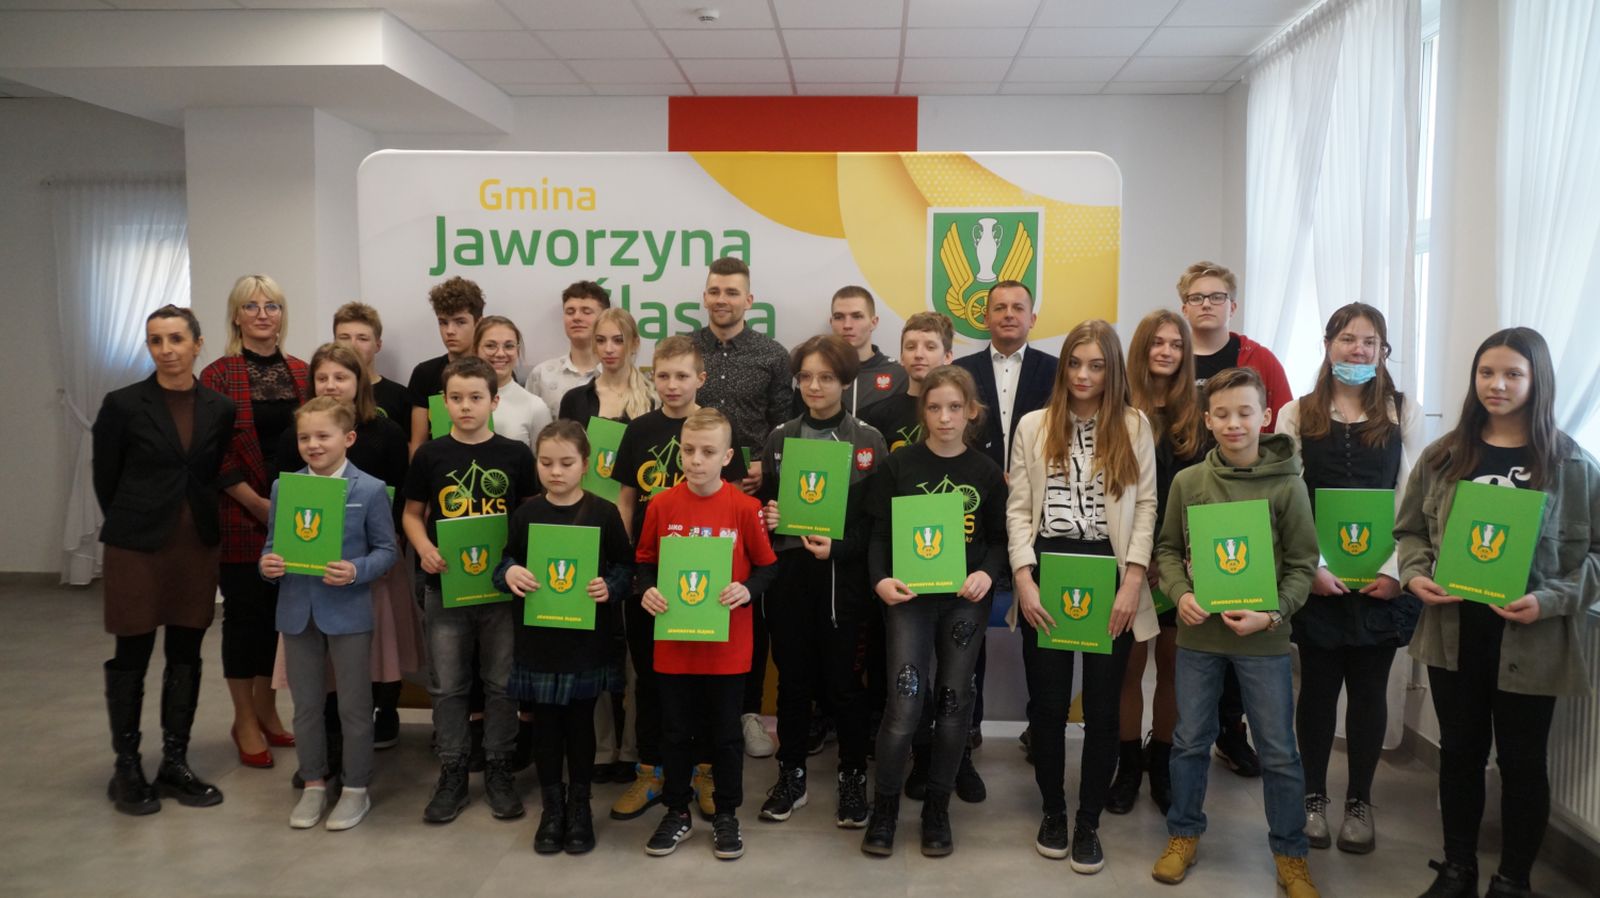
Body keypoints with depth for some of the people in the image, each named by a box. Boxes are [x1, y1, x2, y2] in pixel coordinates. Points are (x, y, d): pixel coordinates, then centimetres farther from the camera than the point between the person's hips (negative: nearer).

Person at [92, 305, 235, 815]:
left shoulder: (219, 409, 3)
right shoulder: (123, 405, -5)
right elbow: (105, 478, 2)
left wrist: (201, 523, 6)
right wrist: (131, 524, 8)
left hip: (197, 545, 3)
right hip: (137, 547, -3)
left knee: (186, 655, 9)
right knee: (132, 657, 4)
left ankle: (175, 763, 20)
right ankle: (127, 769, 16)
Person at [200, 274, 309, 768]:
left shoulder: (302, 373, 8)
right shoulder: (218, 376, -5)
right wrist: (258, 503, -13)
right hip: (241, 515, -4)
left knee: (282, 610, 10)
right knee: (244, 611, 4)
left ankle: (267, 711, 26)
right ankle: (245, 721, 17)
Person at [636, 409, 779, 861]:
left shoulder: (745, 508, -9)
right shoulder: (661, 506, -4)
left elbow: (768, 566, -1)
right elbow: (645, 562, 7)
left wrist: (747, 590, -19)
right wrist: (647, 590, -13)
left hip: (727, 646, -1)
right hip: (673, 642, 2)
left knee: (725, 733, 12)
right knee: (676, 732, 13)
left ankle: (727, 815, 29)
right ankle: (677, 812, 30)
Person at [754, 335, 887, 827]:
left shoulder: (868, 440, -1)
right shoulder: (779, 437, 8)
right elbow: (762, 500, 14)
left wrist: (839, 547, -16)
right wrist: (765, 516, -8)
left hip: (842, 575, -2)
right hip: (787, 572, 3)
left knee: (842, 679, 3)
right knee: (793, 677, 9)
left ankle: (853, 778, 19)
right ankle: (791, 776, 23)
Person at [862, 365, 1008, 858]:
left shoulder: (987, 472, 3)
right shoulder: (899, 466, -2)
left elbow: (999, 539, 6)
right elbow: (880, 535, -2)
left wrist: (986, 573, -13)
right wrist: (881, 580, -18)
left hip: (965, 600, 2)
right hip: (910, 596, -2)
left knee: (953, 704, 8)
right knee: (904, 705, -10)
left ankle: (937, 809, 24)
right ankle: (884, 808, 10)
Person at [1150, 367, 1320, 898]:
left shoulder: (1287, 486, -7)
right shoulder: (1187, 482, -1)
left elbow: (1302, 565, -4)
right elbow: (1168, 548, 7)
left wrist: (1271, 614, -17)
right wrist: (1181, 595, -10)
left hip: (1263, 638, -2)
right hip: (1198, 633, 2)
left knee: (1279, 751, 7)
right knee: (1190, 741, 14)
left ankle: (1291, 855, 25)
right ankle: (1183, 836, 32)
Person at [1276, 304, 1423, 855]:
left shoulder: (1405, 414, 5)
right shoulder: (1298, 414, 4)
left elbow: (1411, 499, 2)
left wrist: (1394, 570, -9)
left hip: (1382, 576, 0)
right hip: (1314, 575, 0)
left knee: (1369, 689, 7)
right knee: (1319, 685, 7)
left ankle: (1359, 802, 21)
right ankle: (1314, 797, 21)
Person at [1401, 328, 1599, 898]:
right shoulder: (1443, 457, 3)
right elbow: (1409, 530, 10)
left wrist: (1550, 600, -19)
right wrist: (1416, 575, -9)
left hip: (1530, 639, -3)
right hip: (1454, 630, 3)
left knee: (1522, 759, 10)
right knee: (1459, 750, 15)